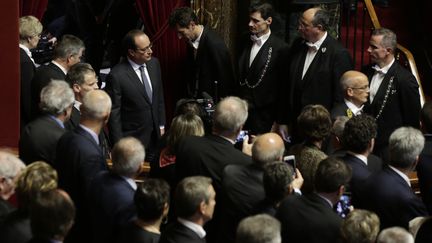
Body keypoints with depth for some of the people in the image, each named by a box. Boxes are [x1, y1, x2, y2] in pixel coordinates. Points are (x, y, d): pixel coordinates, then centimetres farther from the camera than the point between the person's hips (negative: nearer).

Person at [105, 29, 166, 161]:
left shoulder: (154, 64, 0)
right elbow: (113, 114, -15)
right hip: (132, 140, -6)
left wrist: (161, 125, 14)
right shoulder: (116, 76, -21)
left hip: (154, 136, 6)